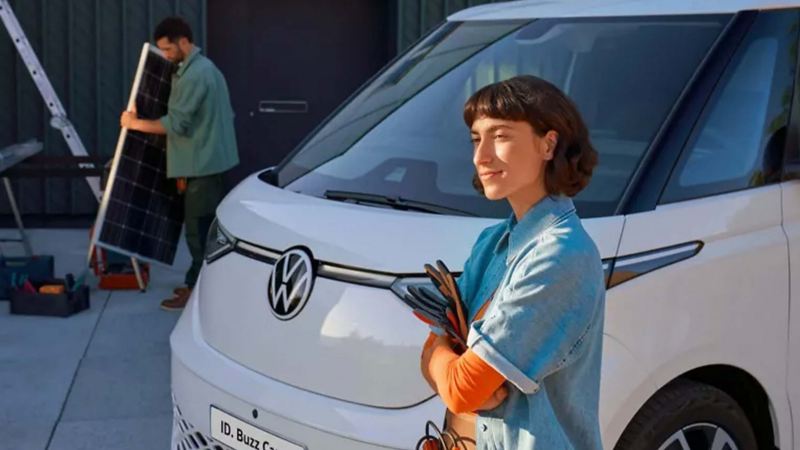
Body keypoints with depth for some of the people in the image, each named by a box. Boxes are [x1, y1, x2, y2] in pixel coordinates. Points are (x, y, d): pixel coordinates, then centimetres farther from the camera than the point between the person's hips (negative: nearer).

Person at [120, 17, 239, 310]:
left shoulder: (193, 75, -19)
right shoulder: (205, 68, 15)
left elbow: (175, 124, -21)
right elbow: (226, 114, 21)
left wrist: (135, 123, -10)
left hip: (203, 164, -11)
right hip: (211, 160, 11)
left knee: (198, 230, -4)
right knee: (208, 228, 15)